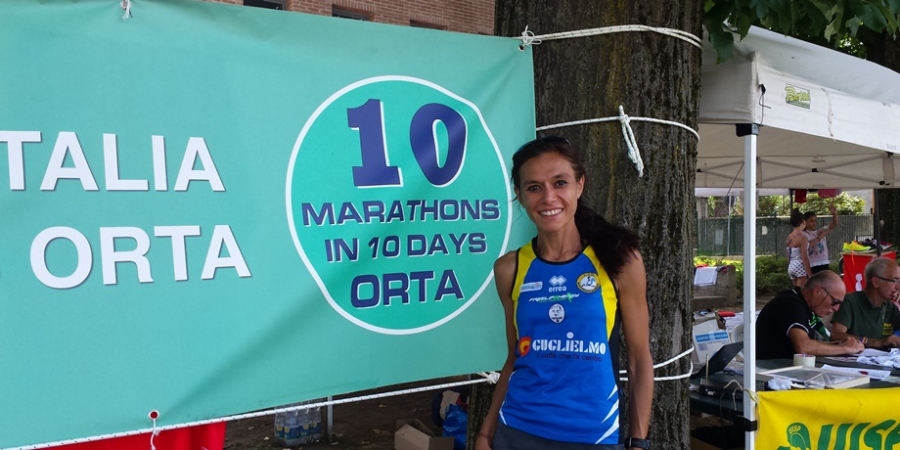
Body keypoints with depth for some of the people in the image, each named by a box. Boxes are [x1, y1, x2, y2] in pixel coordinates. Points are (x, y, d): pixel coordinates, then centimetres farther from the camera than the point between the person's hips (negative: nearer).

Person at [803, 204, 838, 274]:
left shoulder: (821, 231, 13)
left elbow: (834, 224, 4)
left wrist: (834, 214, -13)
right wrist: (820, 237, -18)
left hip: (824, 264, 6)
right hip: (811, 266, -6)